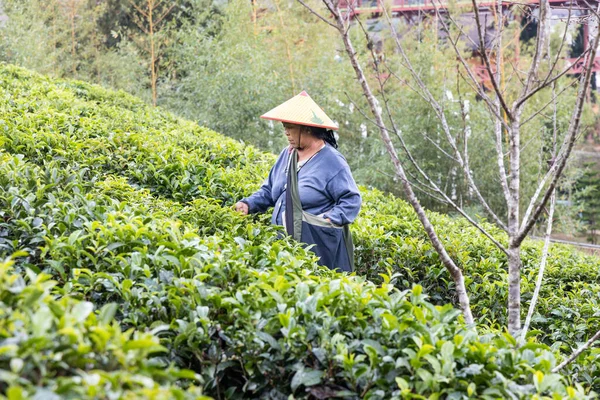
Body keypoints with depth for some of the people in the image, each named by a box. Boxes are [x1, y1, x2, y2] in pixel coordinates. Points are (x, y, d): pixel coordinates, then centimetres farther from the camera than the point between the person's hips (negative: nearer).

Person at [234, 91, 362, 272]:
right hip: (284, 242, 6)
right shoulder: (287, 154, 13)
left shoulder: (332, 161, -7)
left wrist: (330, 220, -21)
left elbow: (351, 200, -8)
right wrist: (249, 204, 6)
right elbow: (269, 190, 22)